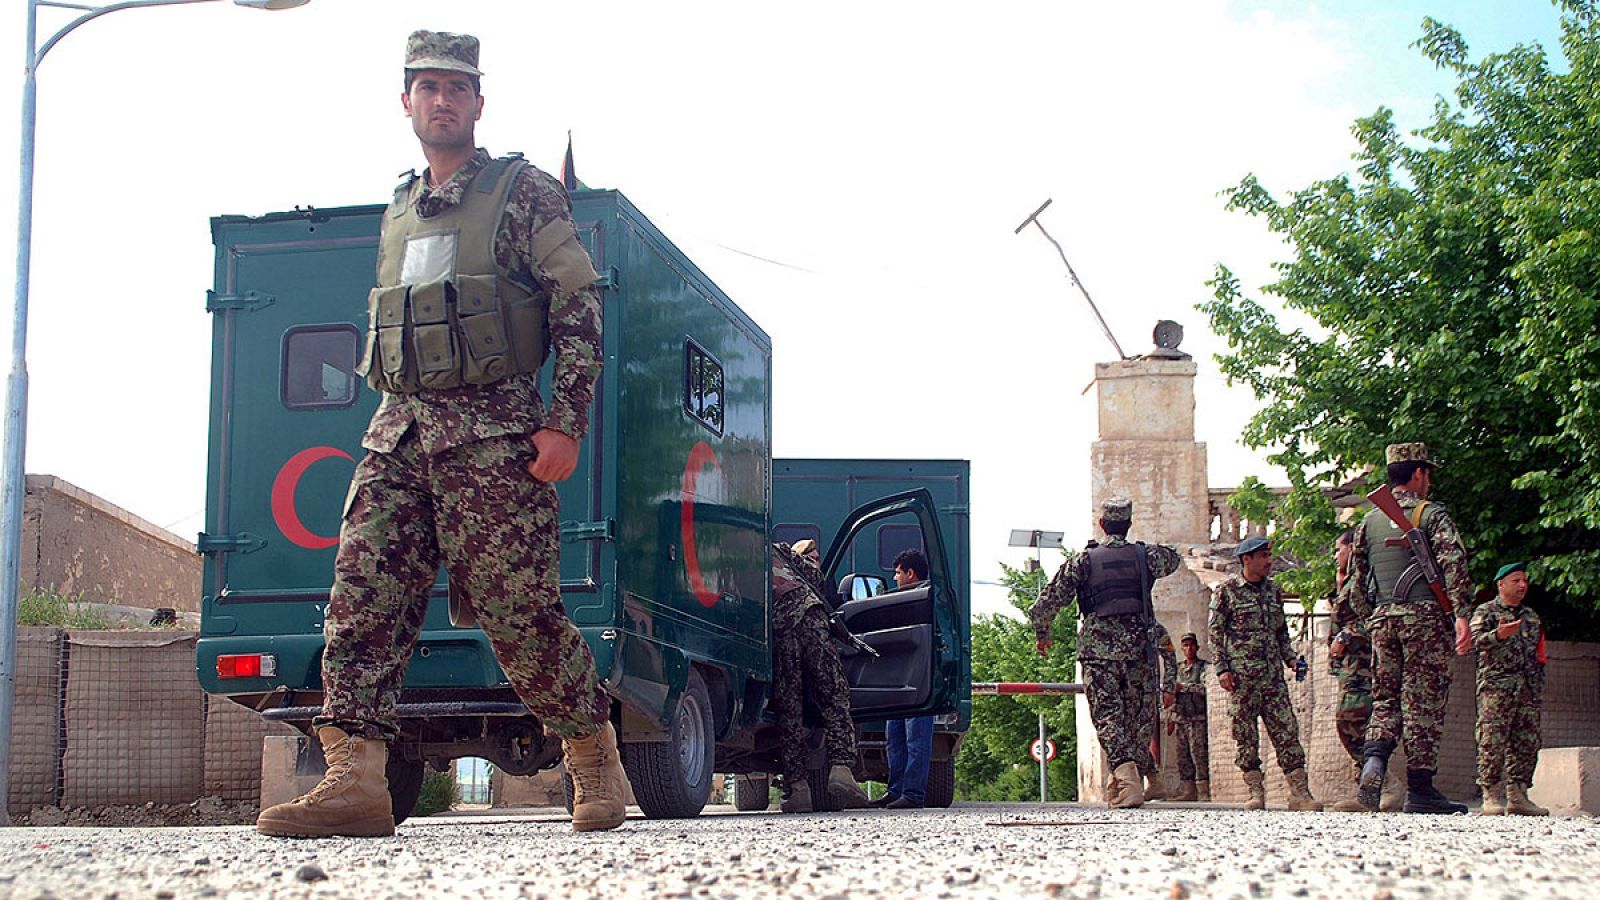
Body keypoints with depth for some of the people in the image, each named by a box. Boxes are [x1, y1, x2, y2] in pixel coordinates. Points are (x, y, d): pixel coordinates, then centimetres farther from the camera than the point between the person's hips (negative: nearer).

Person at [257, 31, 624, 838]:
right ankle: (355, 778, -15)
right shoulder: (398, 212, 21)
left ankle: (595, 757, 10)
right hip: (397, 431, 6)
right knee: (362, 595, -10)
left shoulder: (525, 193, 3)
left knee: (518, 606, -6)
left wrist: (564, 423, -11)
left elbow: (578, 309, -3)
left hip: (491, 431, -6)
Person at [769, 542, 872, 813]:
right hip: (808, 614, 0)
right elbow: (814, 574, 26)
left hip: (775, 626, 0)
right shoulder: (776, 549, 28)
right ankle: (840, 767, -17)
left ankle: (797, 786, -1)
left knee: (788, 709, 5)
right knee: (834, 698, 2)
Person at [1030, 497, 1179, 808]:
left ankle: (1126, 778, -26)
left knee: (1108, 716, -5)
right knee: (1140, 718, 11)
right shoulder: (1146, 555, 8)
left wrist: (1042, 634, 17)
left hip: (1098, 648, -2)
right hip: (1140, 647, 2)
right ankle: (1122, 785, 11)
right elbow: (1173, 560, 32)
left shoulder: (1082, 561, 2)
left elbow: (1047, 602, 1)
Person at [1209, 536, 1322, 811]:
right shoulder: (1227, 591, 1)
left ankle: (1299, 792, -6)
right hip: (1241, 676, -4)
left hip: (1273, 674, 4)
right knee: (1245, 735, -2)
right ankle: (1256, 792, 3)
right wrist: (1222, 668, -8)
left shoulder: (1274, 590, 16)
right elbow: (1215, 632, 0)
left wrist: (1291, 657, 8)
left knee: (1287, 731, -3)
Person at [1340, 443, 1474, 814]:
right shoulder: (1432, 514, 2)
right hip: (1425, 616, -4)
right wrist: (1462, 615, -19)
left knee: (1386, 698, 10)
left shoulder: (1369, 522, 16)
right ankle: (1420, 789, 0)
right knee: (1423, 702, -1)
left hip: (1382, 618, 4)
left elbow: (1355, 584, 15)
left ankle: (1373, 760, -16)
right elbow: (1453, 563, -13)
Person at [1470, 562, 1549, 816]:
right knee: (1492, 741, -10)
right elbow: (1475, 640, -12)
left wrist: (1539, 682, 19)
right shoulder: (1486, 611, 3)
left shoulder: (1531, 617, 23)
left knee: (1526, 743, 2)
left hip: (1528, 690, 6)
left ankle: (1518, 795, 7)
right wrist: (1498, 635, -30)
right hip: (1496, 687, -6)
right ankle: (1492, 796, -8)